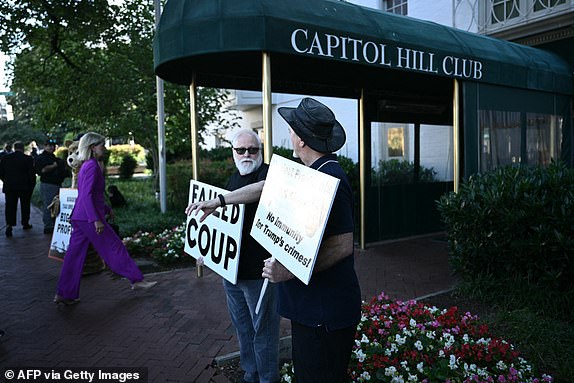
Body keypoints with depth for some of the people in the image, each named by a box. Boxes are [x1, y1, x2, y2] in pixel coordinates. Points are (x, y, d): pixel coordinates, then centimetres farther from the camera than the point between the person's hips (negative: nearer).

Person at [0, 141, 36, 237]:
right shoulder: (28, 159, -10)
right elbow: (31, 174, -9)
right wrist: (32, 185, 3)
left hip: (9, 186, 2)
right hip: (24, 187, -2)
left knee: (10, 206, 4)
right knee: (25, 205, 13)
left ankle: (9, 224, -10)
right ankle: (25, 223, 23)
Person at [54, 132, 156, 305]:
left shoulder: (87, 166, 17)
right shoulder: (92, 166, -13)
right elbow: (86, 195, -21)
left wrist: (106, 209, 27)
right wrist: (96, 220, -24)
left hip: (79, 218, 10)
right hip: (89, 218, -10)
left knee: (75, 255, 10)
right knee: (115, 247, 0)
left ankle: (64, 294, 14)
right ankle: (136, 280, 9)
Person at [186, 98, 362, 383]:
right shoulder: (310, 172, 8)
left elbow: (343, 245, -25)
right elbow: (266, 187, 18)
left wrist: (290, 271, -27)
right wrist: (219, 201, 21)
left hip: (325, 313, -10)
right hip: (308, 306, 10)